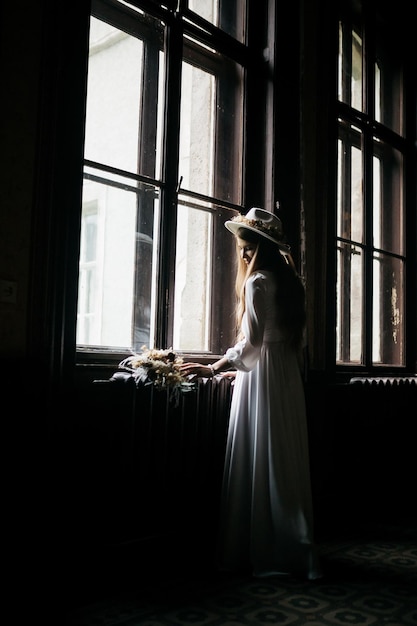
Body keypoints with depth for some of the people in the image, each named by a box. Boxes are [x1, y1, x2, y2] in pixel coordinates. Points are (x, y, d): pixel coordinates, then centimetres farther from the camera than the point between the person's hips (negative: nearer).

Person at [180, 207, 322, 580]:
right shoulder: (288, 281, 15)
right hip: (288, 377, 9)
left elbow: (251, 342, -18)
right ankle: (294, 550, 20)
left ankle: (268, 552, 4)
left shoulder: (258, 282, -11)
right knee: (286, 461, 11)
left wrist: (213, 369, -9)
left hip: (263, 378, -9)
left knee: (261, 462, -3)